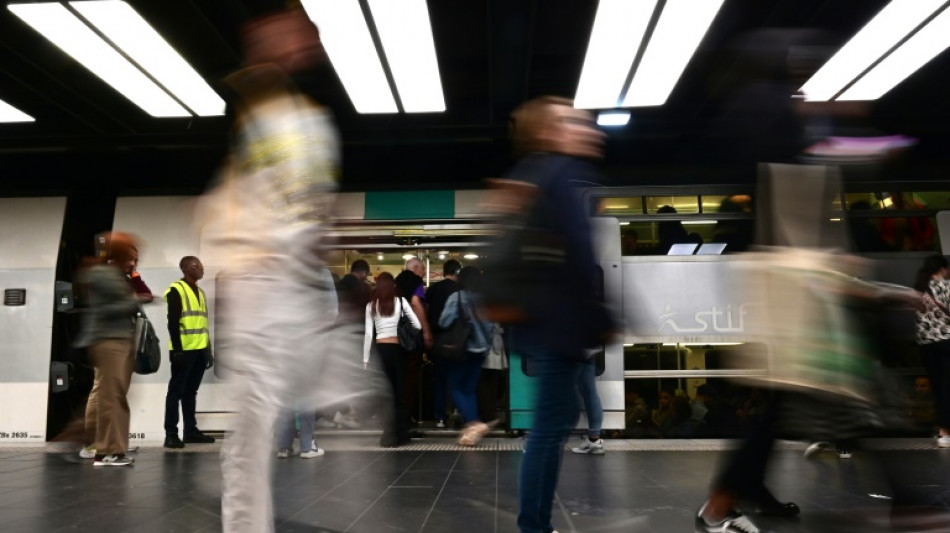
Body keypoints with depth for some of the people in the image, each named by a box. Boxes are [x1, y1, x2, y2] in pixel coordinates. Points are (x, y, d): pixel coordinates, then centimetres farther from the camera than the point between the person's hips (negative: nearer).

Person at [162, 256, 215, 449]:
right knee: (176, 391, -2)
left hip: (199, 350, 7)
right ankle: (171, 434, 1)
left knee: (191, 391, 11)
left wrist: (209, 350, 16)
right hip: (184, 350, -7)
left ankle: (190, 430, 16)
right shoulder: (176, 290, -5)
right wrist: (177, 349, -18)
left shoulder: (200, 292, 18)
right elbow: (172, 323, -12)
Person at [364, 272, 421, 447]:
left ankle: (390, 435, 3)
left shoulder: (371, 305, 4)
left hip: (381, 350, 1)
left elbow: (368, 334, 0)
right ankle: (400, 435, 14)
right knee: (400, 391, 8)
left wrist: (365, 359, 4)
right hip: (398, 349, -1)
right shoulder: (400, 301, 2)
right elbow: (418, 325, -1)